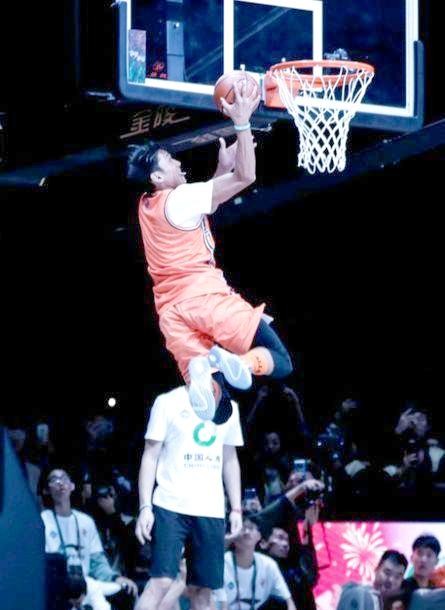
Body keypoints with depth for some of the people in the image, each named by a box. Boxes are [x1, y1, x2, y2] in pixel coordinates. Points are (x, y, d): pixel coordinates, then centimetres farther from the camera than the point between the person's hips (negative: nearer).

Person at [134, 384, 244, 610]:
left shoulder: (229, 408, 13)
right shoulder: (168, 402, 0)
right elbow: (150, 456, -1)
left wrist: (236, 509, 12)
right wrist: (145, 507, -9)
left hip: (211, 512, 5)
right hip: (171, 507, -4)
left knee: (203, 588, 4)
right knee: (162, 581, -16)